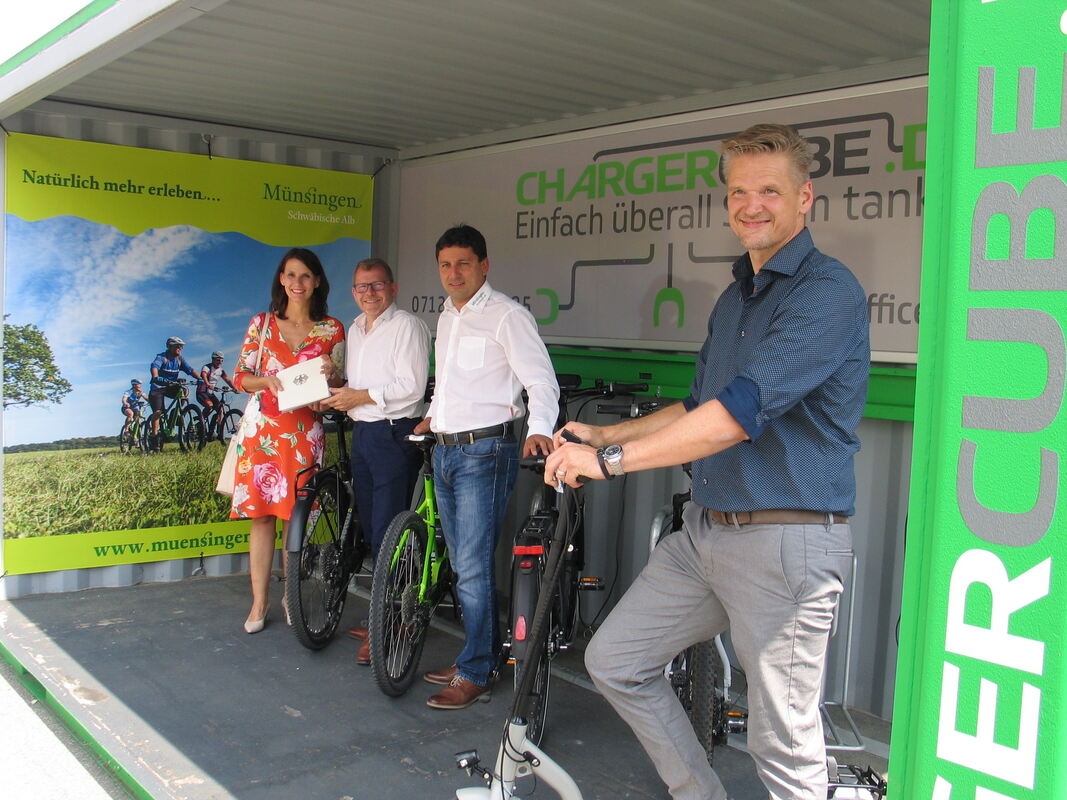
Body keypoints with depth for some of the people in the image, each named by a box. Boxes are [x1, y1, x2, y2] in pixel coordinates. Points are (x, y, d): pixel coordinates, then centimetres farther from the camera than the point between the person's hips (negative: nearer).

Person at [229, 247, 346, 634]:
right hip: (263, 428, 0)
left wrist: (329, 375, -12)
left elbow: (338, 386, 10)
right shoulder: (262, 324, 7)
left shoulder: (333, 330, 7)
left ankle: (291, 598, 18)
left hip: (305, 433, 0)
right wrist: (268, 381, -13)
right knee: (261, 514, 1)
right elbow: (240, 376, 6)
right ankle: (259, 602, 11)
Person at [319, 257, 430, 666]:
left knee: (387, 533, -8)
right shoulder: (355, 329, 18)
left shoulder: (407, 326, -8)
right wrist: (336, 395, 6)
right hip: (362, 433, 9)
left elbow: (411, 387, -16)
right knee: (370, 529, 13)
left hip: (394, 435, -9)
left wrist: (360, 396, -15)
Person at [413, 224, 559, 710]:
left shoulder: (507, 315, -9)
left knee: (474, 568, -8)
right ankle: (480, 656, 25)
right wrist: (433, 417, 31)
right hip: (444, 451, 8)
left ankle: (475, 675, 2)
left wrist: (539, 430, -28)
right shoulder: (447, 318, 17)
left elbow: (541, 381, -14)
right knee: (463, 565, 13)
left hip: (485, 452, -8)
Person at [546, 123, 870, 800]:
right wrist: (604, 433, 18)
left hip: (788, 540, -9)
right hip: (705, 528, 9)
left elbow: (742, 410, -25)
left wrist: (613, 459, -23)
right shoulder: (734, 298, 16)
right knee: (614, 662, 11)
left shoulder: (830, 291, -14)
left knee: (785, 744, 1)